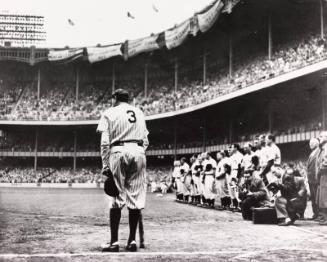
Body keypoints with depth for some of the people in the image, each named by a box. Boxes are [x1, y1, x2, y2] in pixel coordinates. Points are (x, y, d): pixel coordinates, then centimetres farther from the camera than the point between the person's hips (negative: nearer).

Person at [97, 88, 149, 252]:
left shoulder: (109, 113, 8)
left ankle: (114, 242, -4)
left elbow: (105, 142, -2)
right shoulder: (139, 113, 21)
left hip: (118, 151, -3)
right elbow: (146, 141, 15)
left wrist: (105, 165, -1)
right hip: (139, 152, 3)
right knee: (136, 197, 4)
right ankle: (132, 241, 6)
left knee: (116, 198, -1)